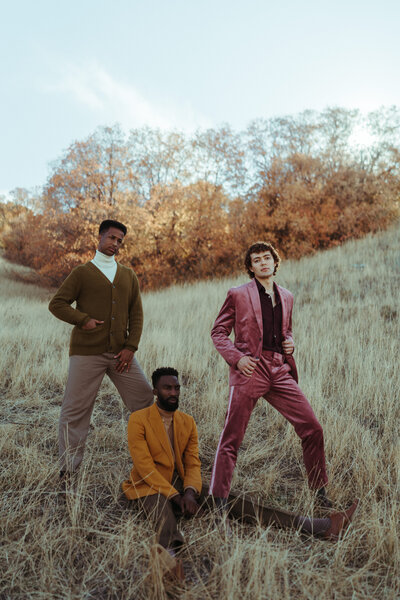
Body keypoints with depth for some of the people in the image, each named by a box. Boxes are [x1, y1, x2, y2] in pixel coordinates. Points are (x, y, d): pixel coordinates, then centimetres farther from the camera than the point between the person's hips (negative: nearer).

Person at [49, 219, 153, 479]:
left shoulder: (128, 276, 15)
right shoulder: (82, 273, 5)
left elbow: (136, 314, 11)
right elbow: (57, 303, 1)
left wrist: (131, 346, 0)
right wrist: (83, 319, -13)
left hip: (121, 353, 4)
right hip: (87, 352, -3)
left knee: (146, 399, 5)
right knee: (75, 409, 0)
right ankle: (69, 468, 15)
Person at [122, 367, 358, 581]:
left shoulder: (188, 422, 7)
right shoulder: (139, 420, -8)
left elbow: (193, 464, 2)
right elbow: (144, 466, -14)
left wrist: (189, 492, -18)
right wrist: (175, 496, -22)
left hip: (182, 486, 3)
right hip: (151, 487, -3)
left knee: (235, 501, -14)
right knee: (164, 512, -38)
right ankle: (171, 553, -74)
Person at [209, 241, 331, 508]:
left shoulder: (286, 297, 17)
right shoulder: (238, 295, 2)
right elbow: (218, 331, 4)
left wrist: (290, 343, 7)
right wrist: (236, 357, -11)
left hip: (280, 371, 5)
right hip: (250, 369, -4)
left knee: (313, 428, 6)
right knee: (232, 438, -2)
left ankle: (319, 491, 27)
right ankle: (219, 499, 13)